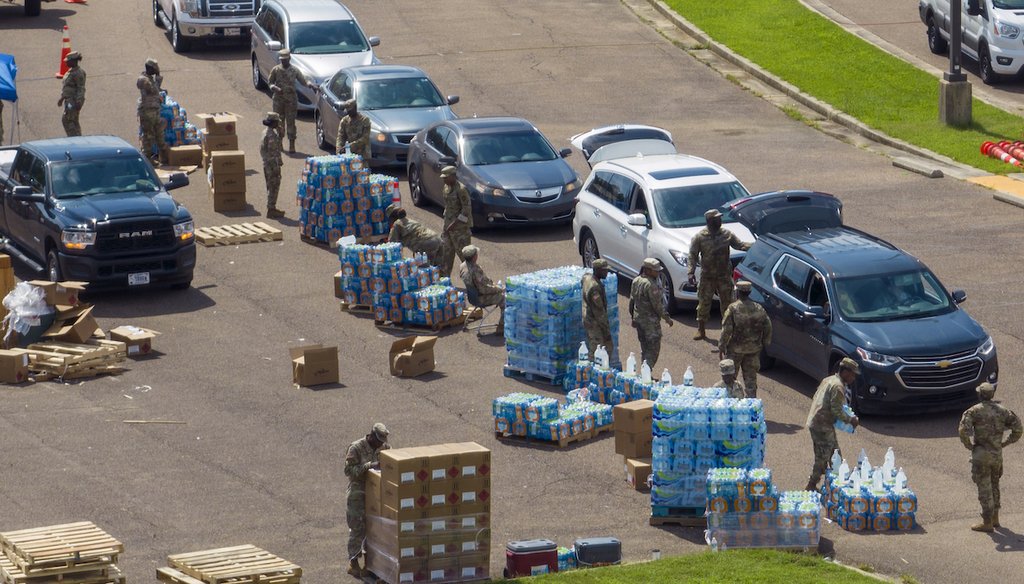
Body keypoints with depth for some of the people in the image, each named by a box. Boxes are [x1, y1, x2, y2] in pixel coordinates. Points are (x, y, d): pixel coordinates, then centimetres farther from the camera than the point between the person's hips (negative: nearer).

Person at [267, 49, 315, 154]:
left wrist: (310, 84, -17)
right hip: (278, 100, 1)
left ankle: (291, 145, -4)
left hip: (291, 100, -1)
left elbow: (303, 80, 3)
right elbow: (269, 82, 6)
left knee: (291, 122, -5)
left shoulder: (294, 71, 0)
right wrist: (274, 87, -14)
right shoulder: (275, 70, 0)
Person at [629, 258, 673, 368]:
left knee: (644, 347, 18)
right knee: (653, 348, -1)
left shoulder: (636, 281, 4)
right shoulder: (651, 285, -22)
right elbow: (657, 305, -19)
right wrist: (667, 318, -9)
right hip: (650, 320, -8)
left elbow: (632, 300, 12)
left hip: (638, 318, 8)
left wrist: (633, 317, 21)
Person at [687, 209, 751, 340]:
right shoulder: (700, 237, -9)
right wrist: (691, 272, -17)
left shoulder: (727, 234, -1)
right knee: (704, 303, 2)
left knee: (727, 302, 8)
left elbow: (740, 245, 4)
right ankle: (701, 330, 12)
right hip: (707, 276, -2)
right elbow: (693, 255, -8)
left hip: (724, 275, 2)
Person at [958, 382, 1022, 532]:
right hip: (997, 455, 5)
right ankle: (995, 518, 30)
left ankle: (987, 523, 3)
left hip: (981, 454, -5)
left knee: (984, 488, 0)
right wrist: (1005, 443, 9)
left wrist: (968, 445, -8)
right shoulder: (1002, 410, 4)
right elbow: (1018, 429, 3)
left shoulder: (974, 411, -9)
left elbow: (964, 429, -23)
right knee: (994, 486, 22)